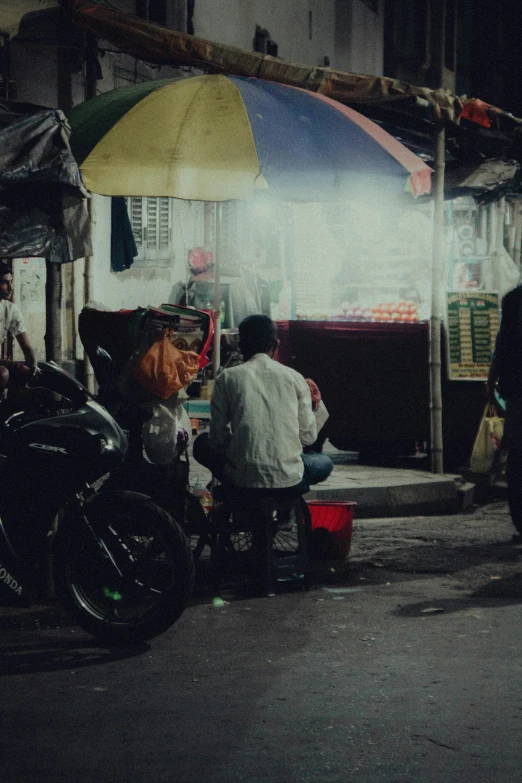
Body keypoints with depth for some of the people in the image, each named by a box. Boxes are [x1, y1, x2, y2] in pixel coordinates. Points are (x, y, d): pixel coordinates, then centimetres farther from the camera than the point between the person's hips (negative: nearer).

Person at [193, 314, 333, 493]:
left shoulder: (227, 378, 2)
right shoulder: (294, 378, 4)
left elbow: (218, 438, 2)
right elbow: (308, 437, 7)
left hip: (241, 479, -1)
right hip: (289, 482, 1)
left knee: (202, 444, 29)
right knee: (324, 462, 34)